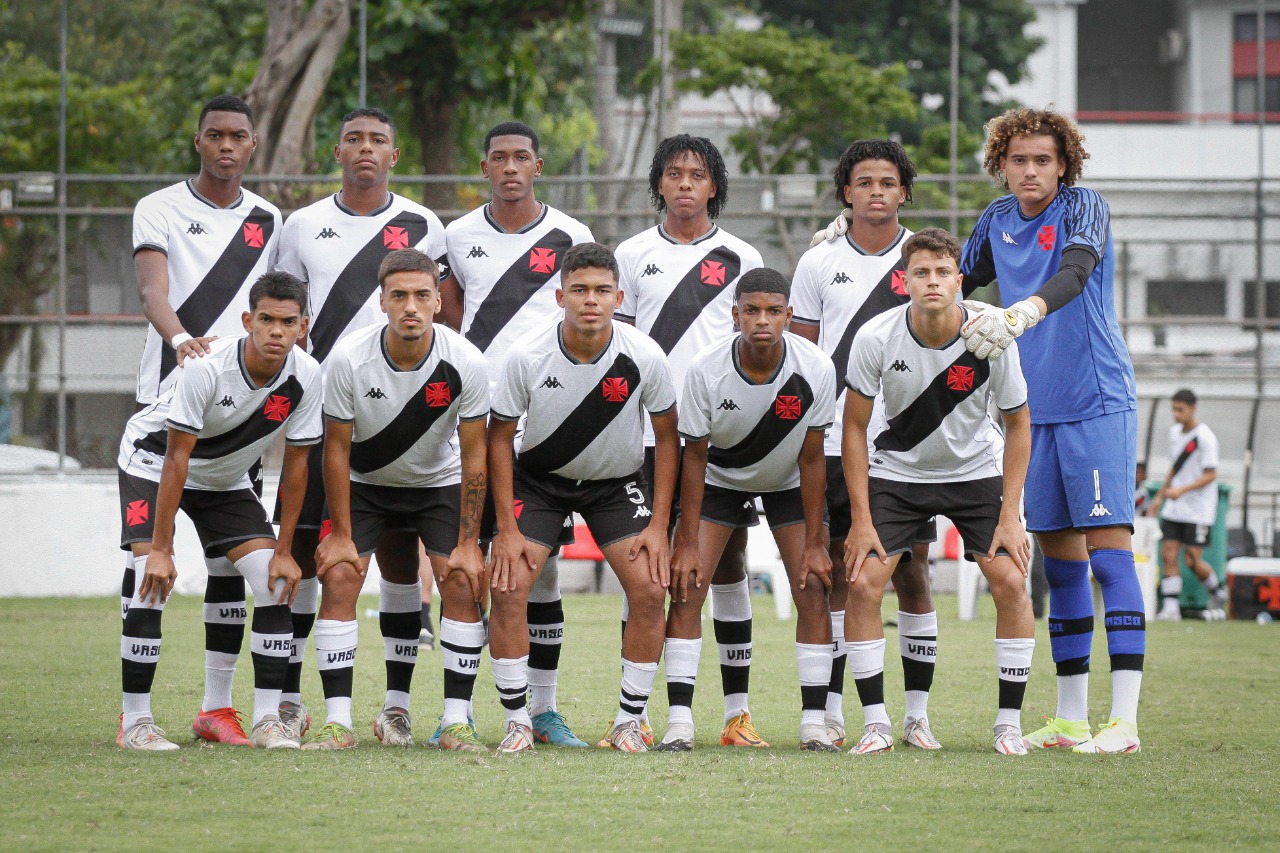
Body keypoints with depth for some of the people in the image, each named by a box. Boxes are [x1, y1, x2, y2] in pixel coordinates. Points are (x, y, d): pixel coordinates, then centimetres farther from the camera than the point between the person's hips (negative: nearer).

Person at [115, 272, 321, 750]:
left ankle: (266, 720, -3)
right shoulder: (208, 368, -33)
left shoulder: (306, 377, -21)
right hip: (152, 461, -4)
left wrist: (284, 550, -10)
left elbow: (296, 464, -10)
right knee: (151, 576, -22)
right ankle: (135, 721, -13)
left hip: (226, 478, 5)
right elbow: (177, 459, -29)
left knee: (275, 579, -10)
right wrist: (160, 549, -29)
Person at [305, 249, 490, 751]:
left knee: (461, 582, -15)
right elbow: (337, 448, -14)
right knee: (339, 576, -15)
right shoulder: (348, 359, -26)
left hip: (440, 481, 0)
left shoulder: (464, 362, -25)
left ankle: (456, 720, -8)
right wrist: (341, 535, -12)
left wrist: (468, 544, -15)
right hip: (365, 482, 0)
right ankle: (338, 721, -11)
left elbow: (474, 456, -15)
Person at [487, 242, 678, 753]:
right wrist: (508, 529, -13)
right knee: (508, 588, -16)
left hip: (618, 483, 1)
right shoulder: (527, 356, -22)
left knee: (650, 588, -15)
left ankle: (629, 722, 0)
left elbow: (667, 436, -6)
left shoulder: (644, 357, -21)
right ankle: (518, 722, -3)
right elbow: (500, 437, -10)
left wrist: (658, 525, -10)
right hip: (538, 479, 0)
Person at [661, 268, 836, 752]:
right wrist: (686, 544, -17)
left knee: (813, 588, -12)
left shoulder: (815, 369, -26)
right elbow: (695, 456, -17)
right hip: (719, 480, 0)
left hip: (788, 484, 1)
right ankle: (679, 721, -13)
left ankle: (813, 723, -6)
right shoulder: (706, 369, -27)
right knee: (687, 586, -14)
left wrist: (814, 544, -15)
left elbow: (811, 459, -16)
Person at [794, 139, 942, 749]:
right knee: (838, 572, 1)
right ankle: (831, 711, 5)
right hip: (834, 443, 0)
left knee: (912, 573, -1)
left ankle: (917, 714, 4)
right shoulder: (819, 263, 6)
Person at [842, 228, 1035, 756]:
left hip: (975, 472, 0)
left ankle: (1009, 723, -1)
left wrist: (1009, 514, -12)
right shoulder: (875, 339, -22)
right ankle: (876, 725, -4)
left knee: (1010, 581, -14)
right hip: (895, 471, 0)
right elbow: (855, 428, -10)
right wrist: (861, 520, -13)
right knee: (862, 583, -15)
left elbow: (1017, 423, -7)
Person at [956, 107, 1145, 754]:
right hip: (1035, 409, 6)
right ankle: (1070, 719, 13)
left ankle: (1124, 720, -15)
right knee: (1060, 560, 9)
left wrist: (1024, 311, -46)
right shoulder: (998, 220, 10)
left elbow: (1074, 273, -27)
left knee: (1109, 552, -11)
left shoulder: (1084, 209, -8)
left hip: (1097, 403, -6)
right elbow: (961, 281, 26)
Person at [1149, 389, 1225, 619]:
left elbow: (1210, 475, -17)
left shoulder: (1205, 437, -14)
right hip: (1174, 509, 7)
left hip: (1198, 511, -7)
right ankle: (1170, 607, -2)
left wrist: (1181, 490, -27)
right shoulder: (1175, 432, 10)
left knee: (1192, 560, -4)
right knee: (1168, 555, -4)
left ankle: (1217, 592, 22)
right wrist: (1160, 497, 22)